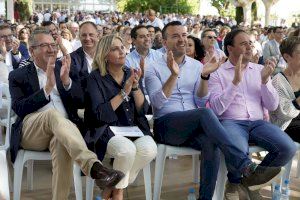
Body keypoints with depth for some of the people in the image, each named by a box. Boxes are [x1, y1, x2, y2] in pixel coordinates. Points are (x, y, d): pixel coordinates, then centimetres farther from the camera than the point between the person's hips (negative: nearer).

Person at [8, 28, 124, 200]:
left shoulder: (66, 69, 19)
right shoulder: (18, 76, 12)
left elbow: (81, 101, 9)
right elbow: (19, 109, -4)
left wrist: (66, 81, -10)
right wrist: (48, 88, -15)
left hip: (64, 129, 2)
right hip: (31, 131, -1)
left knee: (62, 145, -36)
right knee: (53, 114, -36)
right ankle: (94, 166, -52)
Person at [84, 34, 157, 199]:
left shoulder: (131, 74, 9)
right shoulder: (96, 77, -5)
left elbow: (143, 110, 3)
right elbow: (100, 114, -15)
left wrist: (136, 86, -13)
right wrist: (124, 92, -17)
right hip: (107, 129, -4)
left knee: (149, 149, -27)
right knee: (127, 149, -35)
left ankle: (115, 186, -2)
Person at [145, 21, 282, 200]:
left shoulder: (196, 65, 14)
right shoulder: (154, 69, 4)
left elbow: (201, 102, 5)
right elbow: (157, 103, -12)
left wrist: (205, 76, -10)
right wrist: (174, 75, -23)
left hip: (194, 126, 3)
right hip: (166, 126, -3)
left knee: (212, 143, -33)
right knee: (206, 114, -33)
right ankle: (247, 167, -39)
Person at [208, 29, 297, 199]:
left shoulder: (260, 70, 15)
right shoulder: (218, 73, 3)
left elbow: (272, 106, 8)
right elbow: (216, 109, -10)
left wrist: (265, 80, -7)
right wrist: (236, 81, -15)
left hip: (258, 122, 4)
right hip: (231, 122, -4)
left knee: (288, 148, -22)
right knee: (239, 150, -37)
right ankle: (234, 182, 1)